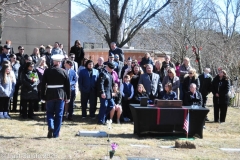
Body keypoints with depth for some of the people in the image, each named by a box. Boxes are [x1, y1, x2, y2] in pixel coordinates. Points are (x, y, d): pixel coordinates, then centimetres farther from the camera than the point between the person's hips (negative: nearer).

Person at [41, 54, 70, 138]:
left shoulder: (47, 71, -2)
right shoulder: (64, 72, -3)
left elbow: (43, 84, -1)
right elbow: (67, 85, 0)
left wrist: (42, 96, 5)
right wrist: (68, 97, 8)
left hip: (50, 95, 0)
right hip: (61, 96, 0)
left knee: (50, 113, 14)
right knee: (58, 114, 6)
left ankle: (50, 127, -10)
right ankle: (56, 133, 9)